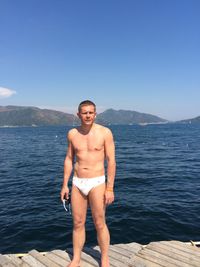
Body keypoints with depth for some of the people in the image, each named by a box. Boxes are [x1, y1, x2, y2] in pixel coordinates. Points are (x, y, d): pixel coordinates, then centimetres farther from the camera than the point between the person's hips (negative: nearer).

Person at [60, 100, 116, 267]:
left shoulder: (105, 132, -8)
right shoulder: (72, 133, 3)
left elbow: (111, 161, -8)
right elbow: (69, 159, 9)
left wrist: (110, 188, -12)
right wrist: (65, 185, 6)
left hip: (97, 183, -3)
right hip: (77, 183, 3)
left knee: (100, 224, 7)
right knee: (78, 224, 13)